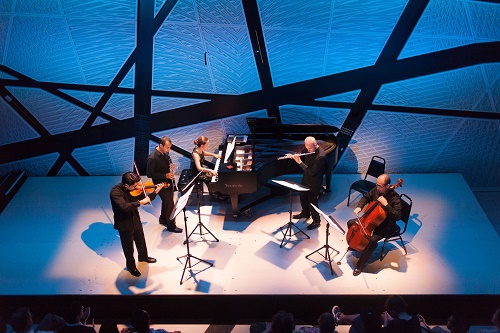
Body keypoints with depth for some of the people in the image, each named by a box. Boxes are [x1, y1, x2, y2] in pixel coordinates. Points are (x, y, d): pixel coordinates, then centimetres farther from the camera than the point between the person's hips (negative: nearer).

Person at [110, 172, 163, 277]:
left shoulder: (136, 189, -12)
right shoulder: (115, 192, -30)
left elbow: (145, 199, -1)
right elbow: (124, 206, -44)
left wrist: (155, 192, -14)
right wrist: (140, 202, -40)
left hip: (135, 219, 6)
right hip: (124, 224, -6)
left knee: (141, 240, 27)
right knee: (128, 246, 13)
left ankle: (143, 256, 56)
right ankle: (131, 266, 38)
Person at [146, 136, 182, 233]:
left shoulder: (165, 152, -5)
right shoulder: (152, 158, -29)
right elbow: (149, 174, -23)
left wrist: (171, 164, -8)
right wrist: (165, 175, -26)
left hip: (168, 181, 8)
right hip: (161, 184, -8)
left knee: (166, 201, 25)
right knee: (170, 204, 0)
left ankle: (163, 219, 47)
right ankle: (171, 226, 17)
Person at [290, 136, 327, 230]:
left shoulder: (321, 156, -33)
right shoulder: (307, 150, -10)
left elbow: (311, 172, -33)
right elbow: (302, 155, 11)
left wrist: (299, 162, -30)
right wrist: (293, 156, -10)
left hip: (314, 182, -8)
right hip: (305, 178, 8)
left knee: (312, 201, 5)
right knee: (303, 197, 25)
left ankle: (316, 221, 27)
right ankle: (305, 213, 51)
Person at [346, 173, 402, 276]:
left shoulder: (395, 198, -27)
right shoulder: (376, 190, -9)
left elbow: (397, 216, -34)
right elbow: (366, 197, 10)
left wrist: (386, 204, -39)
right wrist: (359, 206, -8)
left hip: (386, 226, -7)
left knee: (372, 240, -32)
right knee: (350, 223, 3)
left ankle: (360, 265, -16)